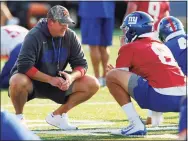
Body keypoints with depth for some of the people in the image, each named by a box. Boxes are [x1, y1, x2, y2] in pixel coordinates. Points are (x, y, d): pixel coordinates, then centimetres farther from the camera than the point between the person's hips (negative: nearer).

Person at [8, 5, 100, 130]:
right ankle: (19, 117, -10)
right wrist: (50, 79, -33)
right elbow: (24, 66, -30)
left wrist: (71, 77, -26)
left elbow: (81, 64, -3)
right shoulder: (35, 36, -21)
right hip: (33, 80, -5)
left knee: (93, 84, -9)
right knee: (17, 82, -41)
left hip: (57, 81, 5)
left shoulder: (70, 36, -6)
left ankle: (58, 115, 5)